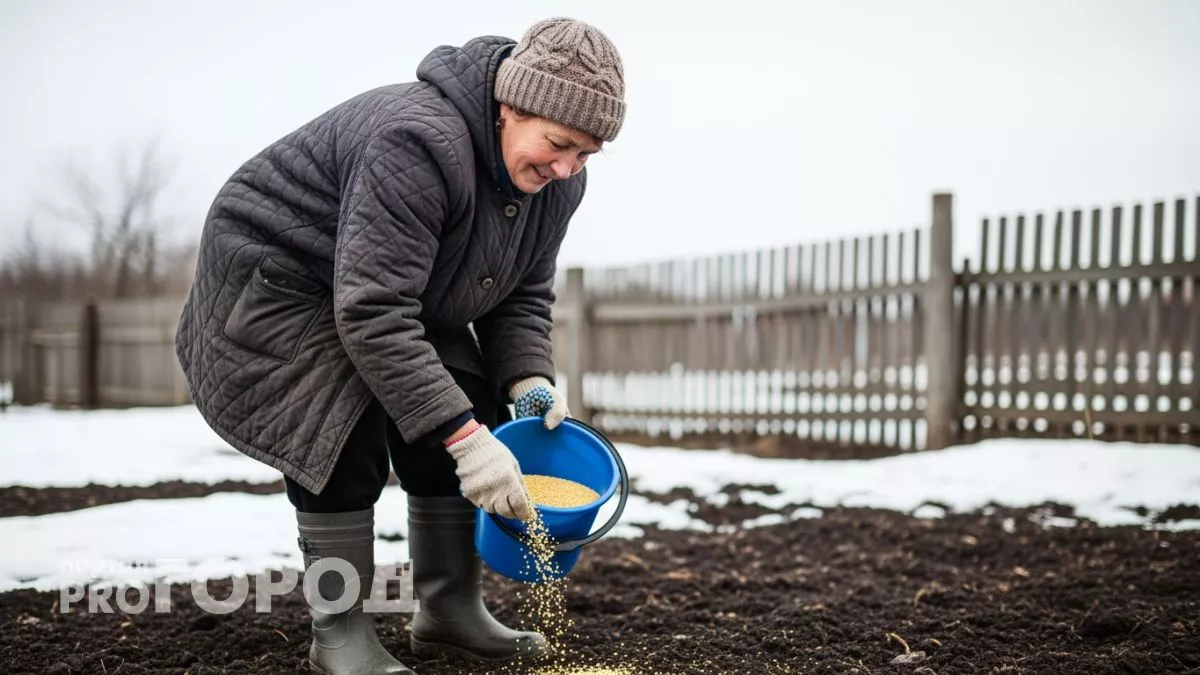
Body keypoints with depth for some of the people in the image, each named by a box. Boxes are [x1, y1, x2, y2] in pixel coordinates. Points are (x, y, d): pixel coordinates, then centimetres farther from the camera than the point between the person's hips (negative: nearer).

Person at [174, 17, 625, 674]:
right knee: (348, 443, -21)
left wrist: (528, 379, -19)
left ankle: (449, 610, 11)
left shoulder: (555, 178, -12)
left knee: (468, 426, -3)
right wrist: (462, 436, -43)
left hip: (394, 289, 8)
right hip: (280, 280, -8)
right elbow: (373, 313, -41)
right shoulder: (416, 144, -38)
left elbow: (523, 295, 0)